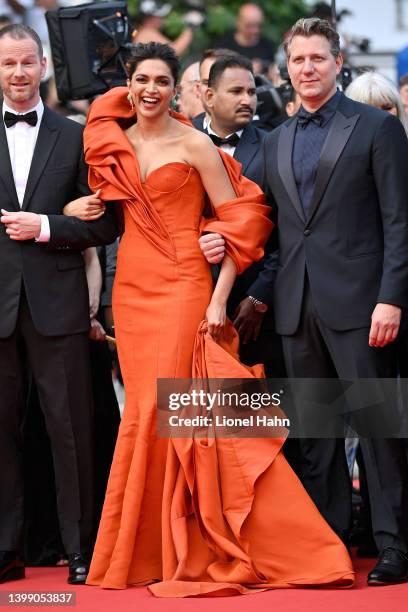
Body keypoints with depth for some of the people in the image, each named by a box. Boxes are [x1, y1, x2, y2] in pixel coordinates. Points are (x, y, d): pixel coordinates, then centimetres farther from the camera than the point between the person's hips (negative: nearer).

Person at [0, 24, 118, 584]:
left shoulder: (76, 138, 8)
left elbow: (105, 224, 4)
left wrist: (46, 227, -8)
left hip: (57, 303, -1)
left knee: (71, 428, 1)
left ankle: (80, 548, 8)